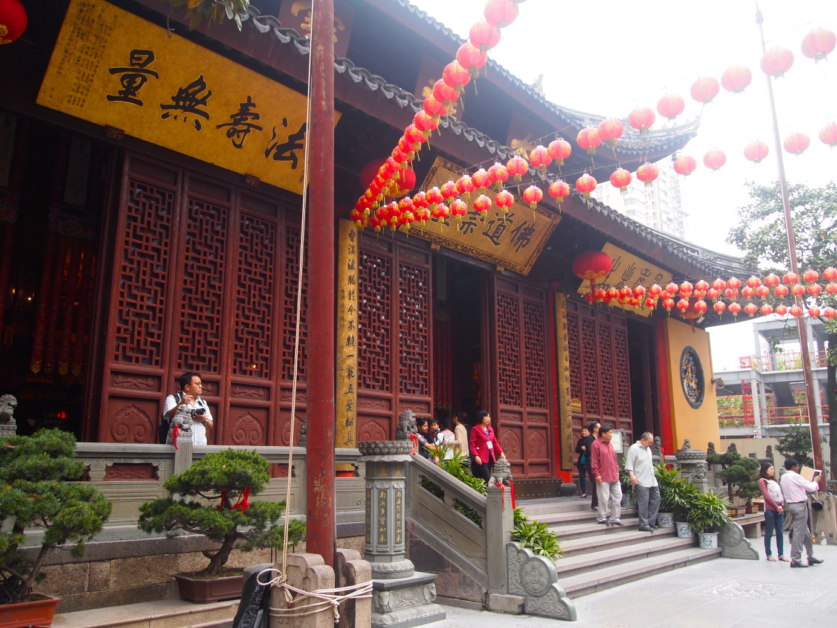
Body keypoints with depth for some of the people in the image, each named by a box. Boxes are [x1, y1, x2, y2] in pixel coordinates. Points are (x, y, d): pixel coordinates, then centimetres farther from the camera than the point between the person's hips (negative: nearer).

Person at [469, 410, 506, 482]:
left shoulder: (490, 429, 16)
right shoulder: (475, 429, -5)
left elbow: (495, 442, 19)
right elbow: (472, 445, -10)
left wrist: (501, 452, 8)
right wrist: (476, 456, -23)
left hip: (490, 457, 7)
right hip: (481, 459, -7)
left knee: (488, 478, 7)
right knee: (487, 479, -14)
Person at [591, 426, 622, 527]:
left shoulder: (609, 444, 16)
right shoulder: (596, 444, -8)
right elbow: (594, 461, -11)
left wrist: (617, 470, 14)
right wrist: (597, 474, -15)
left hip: (614, 476, 8)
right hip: (603, 477, -8)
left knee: (617, 496, 8)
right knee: (604, 498, -4)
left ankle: (615, 518, 16)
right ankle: (602, 518, 7)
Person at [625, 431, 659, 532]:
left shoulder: (648, 449, 18)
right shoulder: (634, 448, -10)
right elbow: (629, 464, -15)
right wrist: (632, 475, -26)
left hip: (652, 480, 9)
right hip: (641, 481, -9)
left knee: (655, 499, 9)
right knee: (644, 503, -7)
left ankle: (651, 522, 17)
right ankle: (644, 524, 1)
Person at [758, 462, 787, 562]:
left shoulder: (775, 481, 21)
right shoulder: (762, 481, 1)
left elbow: (781, 494, 14)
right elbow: (766, 495, -9)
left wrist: (781, 506, -3)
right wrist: (776, 506, -13)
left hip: (779, 509, 6)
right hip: (770, 509, -6)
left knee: (780, 532, 4)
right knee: (769, 533, -2)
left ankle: (781, 554, 8)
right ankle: (768, 554, 3)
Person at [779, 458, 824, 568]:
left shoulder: (783, 477, 11)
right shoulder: (795, 476, -15)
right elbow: (811, 487, -13)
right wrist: (815, 482, 7)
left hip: (791, 504, 9)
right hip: (800, 505, -9)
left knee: (805, 531, 18)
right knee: (799, 532, -5)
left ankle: (810, 557, 25)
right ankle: (795, 560, -3)